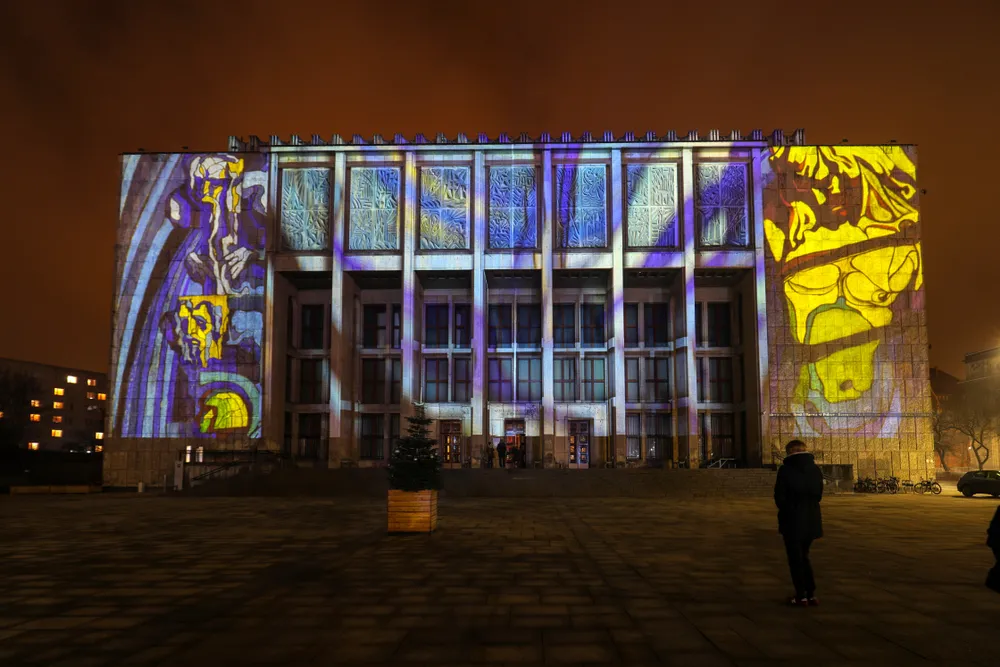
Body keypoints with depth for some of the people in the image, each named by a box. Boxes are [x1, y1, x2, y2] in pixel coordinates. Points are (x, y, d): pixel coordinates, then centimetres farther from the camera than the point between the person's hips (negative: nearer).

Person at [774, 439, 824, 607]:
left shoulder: (785, 470, -13)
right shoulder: (816, 470, 2)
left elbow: (779, 497, -9)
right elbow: (818, 495, 7)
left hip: (792, 520, -5)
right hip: (811, 519, 5)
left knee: (795, 558, 7)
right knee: (803, 556, 19)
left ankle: (801, 596, 9)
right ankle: (811, 594, 15)